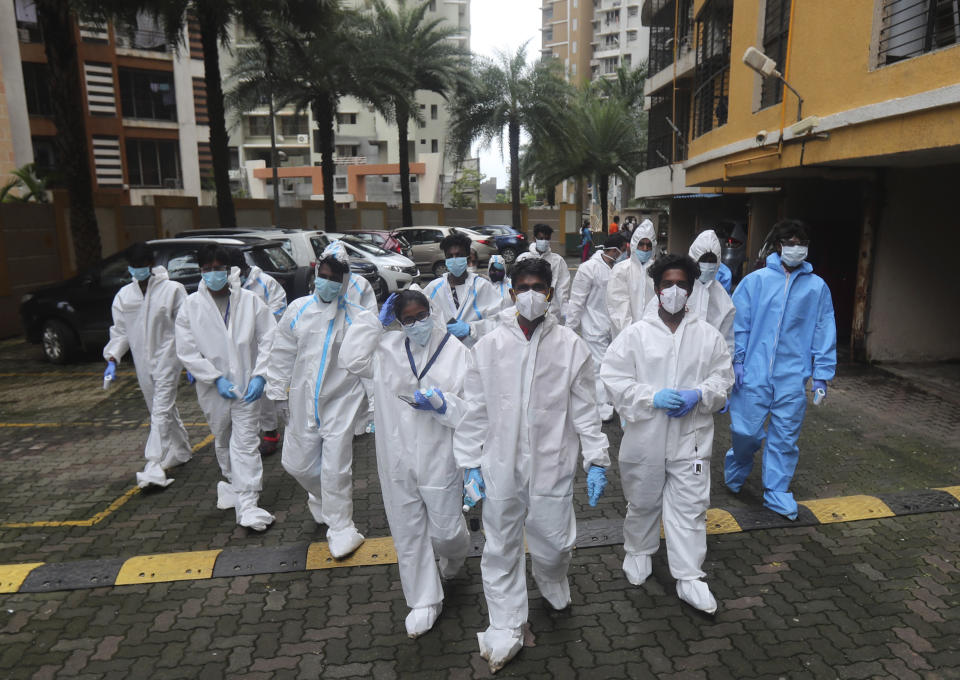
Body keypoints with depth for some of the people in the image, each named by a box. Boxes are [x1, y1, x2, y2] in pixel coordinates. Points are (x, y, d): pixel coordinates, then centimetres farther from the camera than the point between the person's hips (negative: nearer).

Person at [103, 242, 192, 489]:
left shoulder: (172, 290, -6)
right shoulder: (124, 295, 7)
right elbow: (120, 331, 10)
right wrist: (112, 359, -2)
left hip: (167, 358, -5)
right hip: (142, 362, 6)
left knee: (161, 412, -10)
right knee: (163, 410, 16)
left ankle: (154, 468, -12)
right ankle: (181, 452, 33)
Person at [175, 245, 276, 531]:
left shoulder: (249, 301, -4)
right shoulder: (191, 306, -2)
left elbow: (269, 339, -2)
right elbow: (187, 351, -3)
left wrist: (260, 375, -12)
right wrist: (216, 379, -12)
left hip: (247, 385, -2)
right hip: (213, 389, 2)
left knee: (245, 443, -5)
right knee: (223, 442, 18)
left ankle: (247, 503, -2)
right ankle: (233, 483, 41)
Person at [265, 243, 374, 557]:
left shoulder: (357, 314, -5)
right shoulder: (299, 309, 4)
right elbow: (282, 353, 10)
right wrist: (279, 391, 10)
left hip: (341, 401, -3)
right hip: (303, 401, 4)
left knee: (336, 468, -2)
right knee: (297, 463, 13)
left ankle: (340, 528, 17)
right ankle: (321, 497, 45)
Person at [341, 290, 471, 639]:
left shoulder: (456, 351, -5)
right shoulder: (388, 347, 3)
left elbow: (473, 407, -5)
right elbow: (351, 358, -9)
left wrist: (443, 404, -24)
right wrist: (375, 322, -7)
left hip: (439, 459, -2)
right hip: (397, 459, 3)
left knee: (445, 531, 6)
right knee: (408, 533, 12)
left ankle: (453, 559, 46)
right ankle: (425, 602, 32)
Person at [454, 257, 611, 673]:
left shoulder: (570, 346, -2)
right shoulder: (489, 347, -1)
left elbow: (585, 409, 2)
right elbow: (475, 410, 3)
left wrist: (596, 461, 0)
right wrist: (471, 463, 2)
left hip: (552, 465, 0)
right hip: (501, 466, 1)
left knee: (554, 543, 9)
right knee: (501, 551, 10)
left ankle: (552, 583, 46)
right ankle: (505, 632, 29)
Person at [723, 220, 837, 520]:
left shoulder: (817, 287, 5)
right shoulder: (755, 280, 0)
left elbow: (824, 334, 7)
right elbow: (738, 323, 1)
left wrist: (821, 376, 4)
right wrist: (737, 360, -4)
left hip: (793, 378, 2)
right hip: (754, 373, -2)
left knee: (785, 437, 8)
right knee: (745, 430, 1)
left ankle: (776, 491, 25)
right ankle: (735, 472, 32)